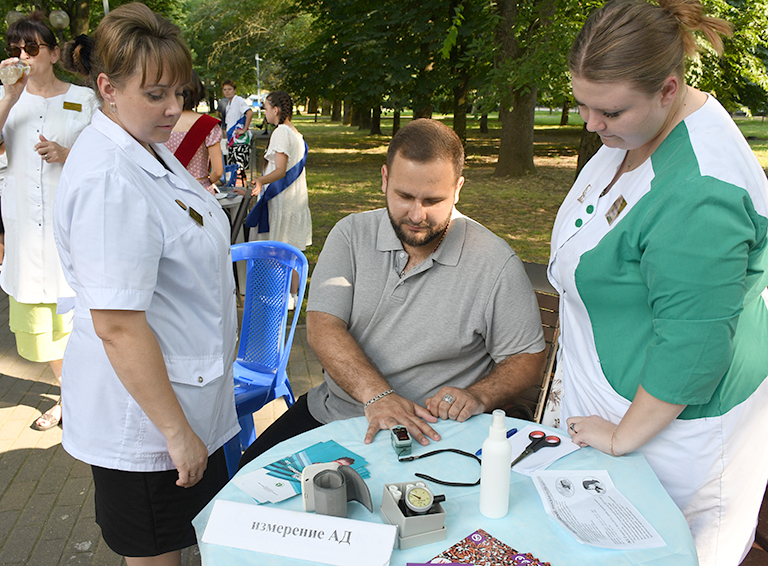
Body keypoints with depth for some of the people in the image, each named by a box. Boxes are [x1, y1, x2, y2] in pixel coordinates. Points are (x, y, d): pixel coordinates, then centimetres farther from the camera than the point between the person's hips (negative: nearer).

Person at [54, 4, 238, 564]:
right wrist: (177, 432, -23)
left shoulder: (148, 147, 6)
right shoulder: (108, 182, -27)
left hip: (184, 394, 9)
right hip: (143, 414, -9)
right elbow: (118, 327, -28)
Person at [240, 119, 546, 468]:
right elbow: (323, 328, -10)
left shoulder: (497, 265, -8)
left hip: (428, 435, -2)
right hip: (333, 410, 3)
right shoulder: (351, 234, 0)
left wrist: (478, 396, -20)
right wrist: (377, 396, -25)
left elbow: (527, 359, 0)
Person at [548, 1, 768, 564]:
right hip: (605, 390, 9)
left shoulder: (699, 194, -33)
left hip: (671, 409, -9)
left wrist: (623, 436, -17)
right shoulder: (632, 127, -1)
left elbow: (690, 348, -28)